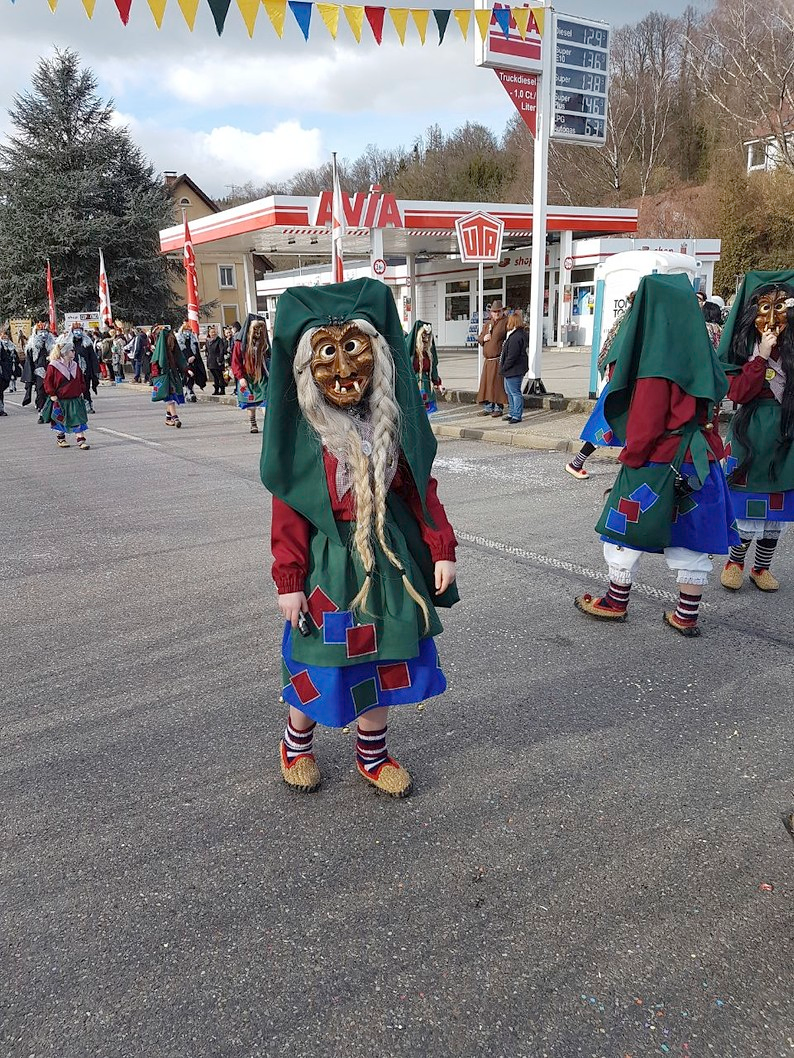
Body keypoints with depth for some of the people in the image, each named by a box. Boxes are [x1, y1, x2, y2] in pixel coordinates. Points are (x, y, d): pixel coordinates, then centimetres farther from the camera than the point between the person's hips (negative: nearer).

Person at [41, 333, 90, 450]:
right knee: (60, 421, 10)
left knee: (78, 420, -5)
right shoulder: (53, 366, -11)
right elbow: (47, 381, -8)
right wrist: (52, 395, -11)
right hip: (60, 400, -3)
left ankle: (81, 439, -3)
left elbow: (81, 380, 16)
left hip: (75, 399, 4)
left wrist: (81, 391, 9)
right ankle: (60, 439, 27)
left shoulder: (75, 365, 5)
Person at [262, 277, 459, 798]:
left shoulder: (392, 426, -2)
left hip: (388, 558, 4)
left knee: (381, 660, 14)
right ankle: (296, 743, 38)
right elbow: (288, 513, -10)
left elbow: (422, 490, 3)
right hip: (329, 564, -3)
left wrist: (441, 549, -1)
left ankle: (373, 755, 36)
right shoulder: (303, 436, -12)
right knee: (322, 664, 9)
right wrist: (290, 581, -11)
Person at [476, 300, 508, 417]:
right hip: (488, 360, 6)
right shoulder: (487, 323, 18)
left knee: (498, 384, -5)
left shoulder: (506, 322, -2)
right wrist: (483, 338, -1)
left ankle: (499, 407, 2)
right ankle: (488, 407, 14)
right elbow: (479, 338, 22)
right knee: (486, 383, 7)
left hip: (499, 360, -6)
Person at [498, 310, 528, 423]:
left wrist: (503, 368, -16)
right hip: (512, 370, 11)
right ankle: (513, 413, 28)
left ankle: (517, 415, 1)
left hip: (514, 370, -11)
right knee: (509, 392, 19)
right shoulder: (517, 334, 12)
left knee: (515, 392, -4)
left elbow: (512, 356, -23)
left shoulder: (516, 337, -21)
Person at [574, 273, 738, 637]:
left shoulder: (658, 359, -16)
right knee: (692, 537, 11)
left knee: (626, 529, 9)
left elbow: (647, 419, -17)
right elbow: (712, 407, 13)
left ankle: (616, 603, 21)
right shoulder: (700, 353, 7)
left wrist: (630, 458, -6)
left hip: (658, 461, -7)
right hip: (701, 460, 7)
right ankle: (686, 615, 18)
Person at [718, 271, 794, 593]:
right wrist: (762, 356, -18)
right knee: (748, 502, 1)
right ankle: (735, 561, 20)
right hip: (751, 433, -2)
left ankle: (762, 567, 24)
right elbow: (737, 392, -12)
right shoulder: (744, 348, -2)